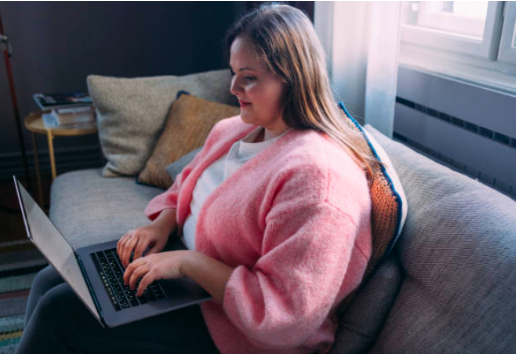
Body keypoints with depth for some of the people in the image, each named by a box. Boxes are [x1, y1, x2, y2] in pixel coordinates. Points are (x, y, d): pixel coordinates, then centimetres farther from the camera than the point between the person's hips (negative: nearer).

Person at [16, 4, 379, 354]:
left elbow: (284, 317, -29)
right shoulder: (231, 129, 2)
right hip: (191, 276, 9)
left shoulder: (318, 174, -29)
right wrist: (162, 224, -2)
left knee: (60, 312, -9)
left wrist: (189, 262, -26)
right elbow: (185, 186, 19)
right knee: (50, 283, 7)